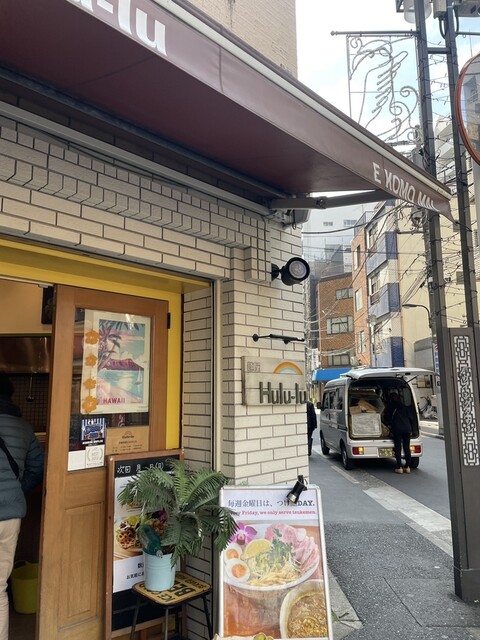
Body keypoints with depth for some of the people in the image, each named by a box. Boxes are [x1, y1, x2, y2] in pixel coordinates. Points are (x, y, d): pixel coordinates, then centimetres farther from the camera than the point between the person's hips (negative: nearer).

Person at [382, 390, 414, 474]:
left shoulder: (390, 407, 12)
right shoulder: (404, 407, 21)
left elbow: (385, 419, 13)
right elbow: (411, 418, 17)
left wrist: (389, 425, 31)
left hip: (397, 429, -3)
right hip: (407, 428, 3)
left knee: (398, 448, 0)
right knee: (407, 448, 8)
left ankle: (399, 467, -3)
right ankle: (407, 467, 8)